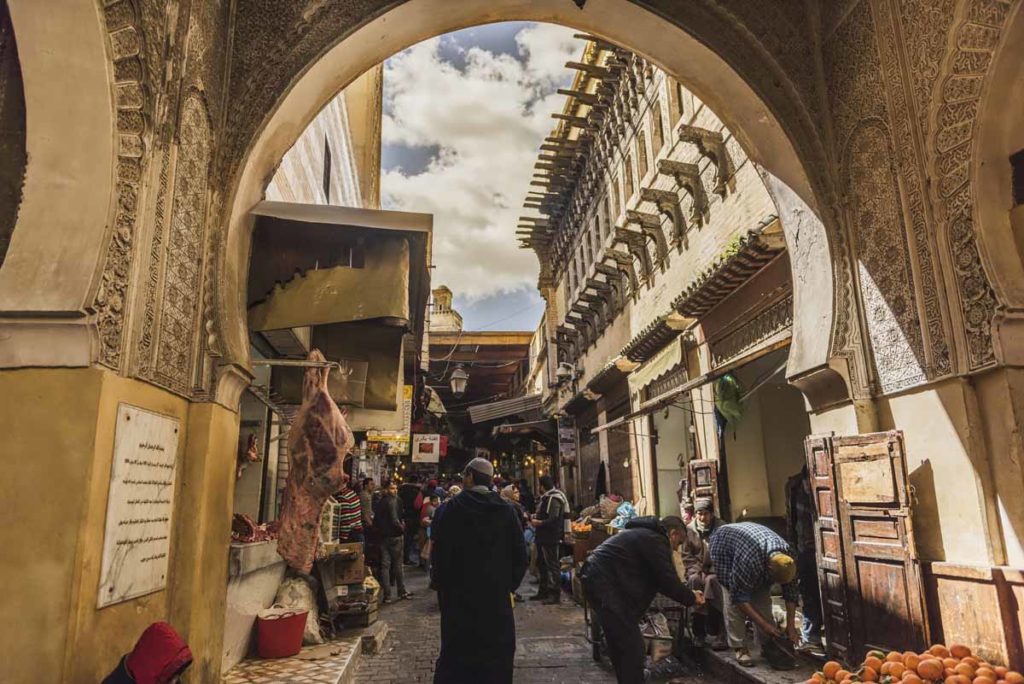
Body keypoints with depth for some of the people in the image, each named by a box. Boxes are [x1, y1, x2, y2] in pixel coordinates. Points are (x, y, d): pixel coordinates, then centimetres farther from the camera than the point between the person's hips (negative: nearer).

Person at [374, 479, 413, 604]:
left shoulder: (380, 502, 9)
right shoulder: (393, 501, -16)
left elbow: (375, 520, 15)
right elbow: (394, 520, -23)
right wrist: (402, 528, -9)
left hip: (383, 536, 7)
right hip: (394, 537, -7)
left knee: (385, 565, 6)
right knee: (398, 565, 7)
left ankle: (387, 595, 8)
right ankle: (402, 592, 17)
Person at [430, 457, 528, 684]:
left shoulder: (448, 510, -10)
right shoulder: (506, 511, -4)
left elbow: (437, 553, -9)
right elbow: (520, 555, -2)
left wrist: (438, 583, 5)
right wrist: (510, 584, 9)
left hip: (458, 597, -1)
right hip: (497, 596, 2)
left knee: (456, 656, 11)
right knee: (497, 658, 13)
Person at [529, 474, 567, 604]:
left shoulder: (554, 499, -19)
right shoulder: (546, 498, 14)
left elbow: (553, 520, -26)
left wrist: (538, 523, -16)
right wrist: (535, 518, 10)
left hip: (550, 538, -11)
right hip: (543, 538, 11)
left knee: (552, 566, -4)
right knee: (542, 564, 19)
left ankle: (555, 595, 2)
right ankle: (543, 591, 31)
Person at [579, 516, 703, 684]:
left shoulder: (645, 533, 23)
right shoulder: (656, 540, -9)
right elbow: (668, 580, -9)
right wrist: (692, 598, 7)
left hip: (596, 580, 11)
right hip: (605, 585, -11)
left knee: (619, 643, 21)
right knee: (633, 645, -4)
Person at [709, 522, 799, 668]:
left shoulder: (787, 560, -26)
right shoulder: (749, 560, -43)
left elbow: (791, 593, -12)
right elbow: (739, 597, -32)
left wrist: (791, 626, -14)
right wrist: (764, 624, -30)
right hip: (723, 543, -5)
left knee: (763, 596, -6)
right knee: (733, 601, -15)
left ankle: (767, 645, 4)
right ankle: (740, 648, -6)